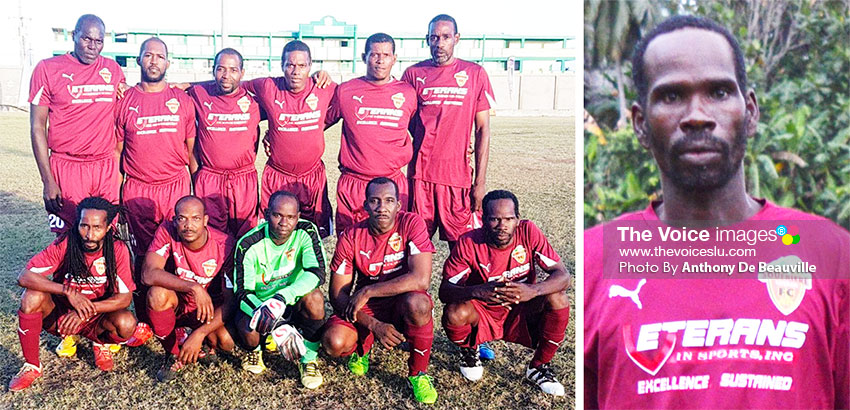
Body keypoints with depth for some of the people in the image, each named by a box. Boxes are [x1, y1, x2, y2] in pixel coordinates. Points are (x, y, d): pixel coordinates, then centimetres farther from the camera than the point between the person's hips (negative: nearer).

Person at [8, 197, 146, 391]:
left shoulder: (118, 249, -18)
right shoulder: (64, 244, -19)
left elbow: (125, 297, -19)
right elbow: (24, 277, -25)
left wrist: (87, 310, -32)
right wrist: (68, 291, -36)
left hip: (98, 318, 0)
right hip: (60, 315, 0)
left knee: (126, 324, -31)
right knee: (32, 296, -29)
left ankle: (101, 343, 8)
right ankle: (31, 366, -11)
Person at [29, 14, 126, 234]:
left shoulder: (113, 70, 9)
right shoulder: (48, 69, 0)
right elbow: (37, 127, -1)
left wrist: (119, 168, 8)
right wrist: (47, 180, -6)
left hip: (107, 167, 2)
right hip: (66, 167, -2)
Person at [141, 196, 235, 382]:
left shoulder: (225, 246, -21)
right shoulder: (167, 232, -19)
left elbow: (230, 301, -21)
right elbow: (149, 274, -32)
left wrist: (199, 334, -33)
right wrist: (193, 287, -43)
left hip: (209, 307, -1)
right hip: (177, 303, 1)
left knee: (228, 342, -28)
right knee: (157, 293, -33)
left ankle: (205, 343, 11)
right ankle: (173, 354, -9)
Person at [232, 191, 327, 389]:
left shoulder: (306, 233, -16)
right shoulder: (249, 244, -19)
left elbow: (317, 273, -28)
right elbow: (242, 293, -22)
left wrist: (282, 297, -45)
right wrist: (276, 323, -38)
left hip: (293, 305, 1)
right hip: (257, 305, -1)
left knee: (314, 297, -32)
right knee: (248, 331, -33)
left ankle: (309, 359, -10)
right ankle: (254, 351, 7)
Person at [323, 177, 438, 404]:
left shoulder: (412, 224, -15)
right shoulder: (351, 237, -9)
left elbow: (420, 280, -27)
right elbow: (337, 293, -7)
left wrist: (367, 291, -24)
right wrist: (374, 325, -21)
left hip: (402, 308, -2)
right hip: (365, 311, 2)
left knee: (417, 302, -37)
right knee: (333, 342, -27)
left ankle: (418, 373, -11)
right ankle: (362, 347, 13)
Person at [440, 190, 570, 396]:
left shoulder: (528, 232, -17)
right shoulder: (469, 243, -19)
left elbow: (563, 276, -20)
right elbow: (445, 290, -22)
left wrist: (533, 290, -42)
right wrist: (478, 291, -44)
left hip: (521, 313, 1)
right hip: (482, 313, -1)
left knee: (557, 298, -25)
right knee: (454, 313, -31)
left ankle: (538, 366, -1)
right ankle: (469, 352, 7)